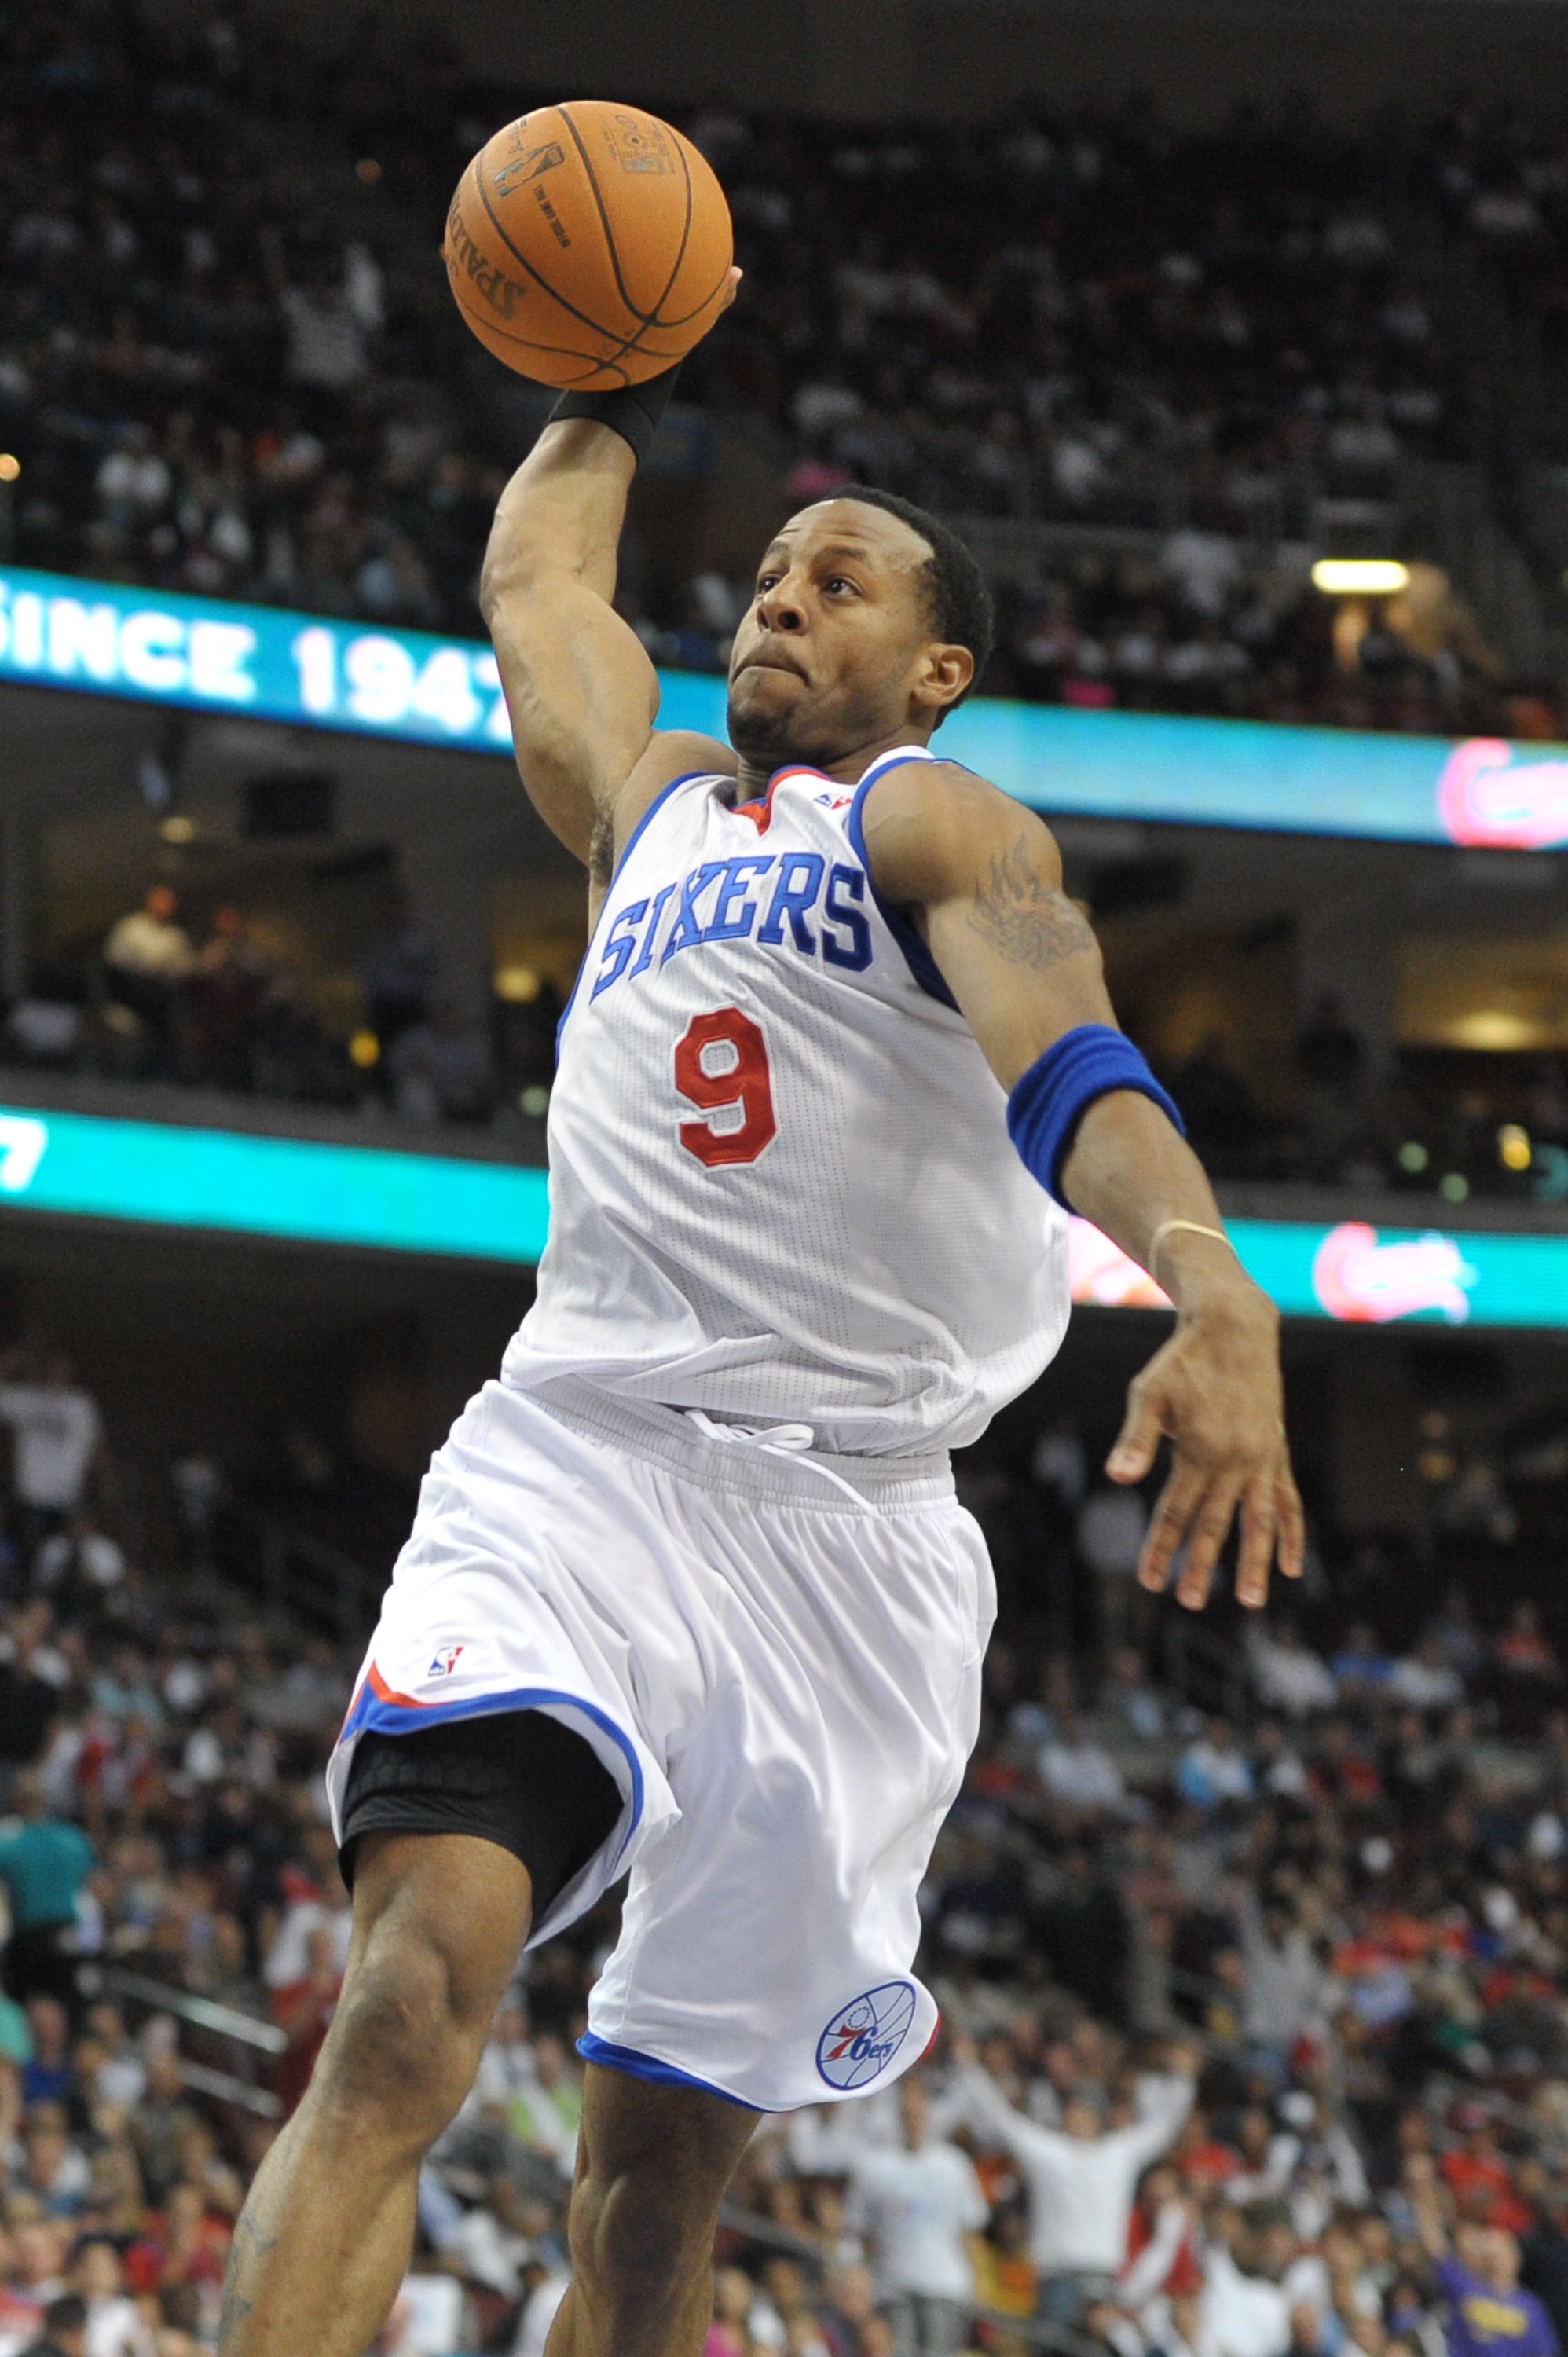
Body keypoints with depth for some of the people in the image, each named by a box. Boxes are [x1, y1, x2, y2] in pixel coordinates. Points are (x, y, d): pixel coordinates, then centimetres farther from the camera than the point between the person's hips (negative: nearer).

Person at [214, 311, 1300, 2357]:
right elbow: (534, 580, 43)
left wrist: (1212, 1292, -35)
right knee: (417, 1994, -24)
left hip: (847, 1532, -2)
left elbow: (1074, 1068, -17)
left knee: (667, 2157, 3)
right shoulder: (652, 802, 22)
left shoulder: (936, 824, 4)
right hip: (576, 1461, 2)